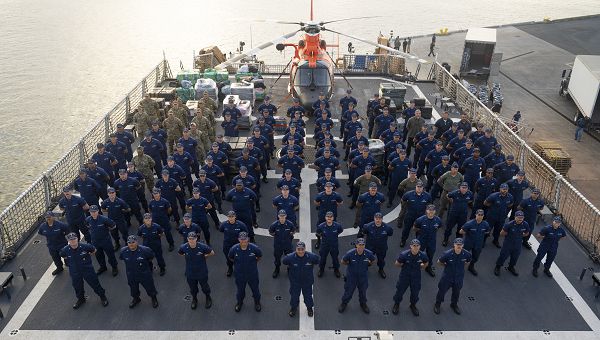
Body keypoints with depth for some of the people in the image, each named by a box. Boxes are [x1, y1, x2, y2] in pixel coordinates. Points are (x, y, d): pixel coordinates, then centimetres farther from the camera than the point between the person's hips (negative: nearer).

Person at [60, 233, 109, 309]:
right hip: (74, 272, 3)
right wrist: (69, 261, 5)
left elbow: (94, 250, -3)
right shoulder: (65, 250, -18)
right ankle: (80, 299, 49)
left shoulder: (85, 246, -24)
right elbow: (62, 255, 7)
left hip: (87, 269, -2)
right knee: (77, 287, 22)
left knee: (94, 283, 9)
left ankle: (103, 296, 32)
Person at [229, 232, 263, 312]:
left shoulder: (254, 248, -25)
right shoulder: (234, 249, -23)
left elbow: (260, 256, -3)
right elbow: (230, 258, 0)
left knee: (255, 289, 21)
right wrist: (237, 263, 5)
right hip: (239, 274, 1)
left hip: (252, 274, 0)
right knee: (240, 290, 23)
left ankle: (257, 302, 49)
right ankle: (239, 302, 53)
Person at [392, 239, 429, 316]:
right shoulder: (404, 254, -28)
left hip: (416, 276, 2)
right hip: (405, 275, -2)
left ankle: (413, 305, 49)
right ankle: (396, 304, 43)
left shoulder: (422, 255, -21)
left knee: (415, 292, 19)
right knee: (400, 290, 14)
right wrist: (404, 266, -2)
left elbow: (426, 263, 3)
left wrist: (419, 267, -1)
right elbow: (396, 264, -11)